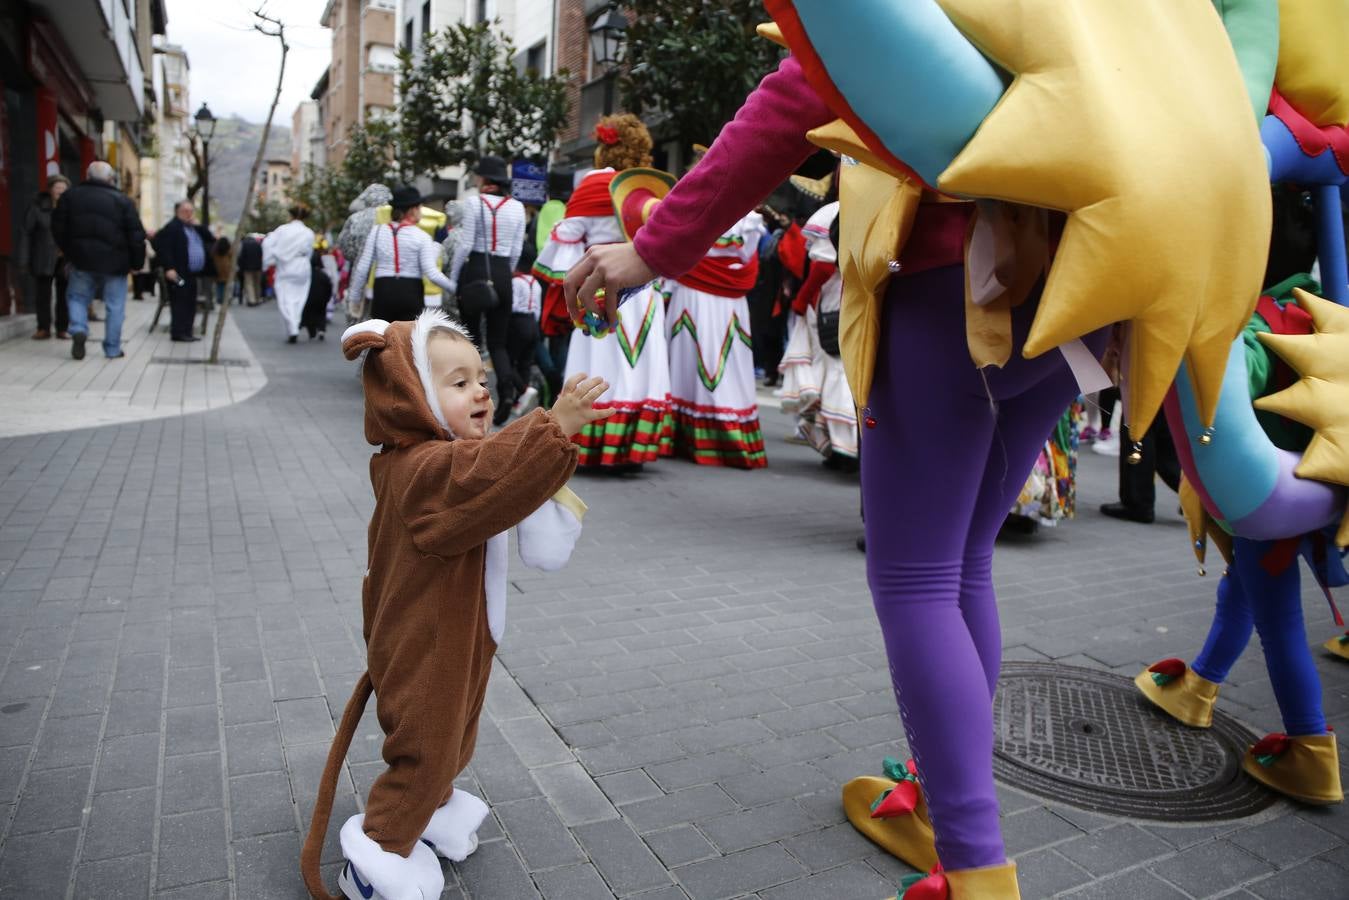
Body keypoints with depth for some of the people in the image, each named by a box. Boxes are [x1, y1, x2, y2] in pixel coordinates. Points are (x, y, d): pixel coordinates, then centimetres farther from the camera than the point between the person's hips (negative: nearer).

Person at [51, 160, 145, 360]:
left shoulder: (70, 196, 6)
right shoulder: (122, 200, -4)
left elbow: (58, 228, 9)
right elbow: (136, 235, -8)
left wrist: (69, 252, 21)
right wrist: (136, 262, 1)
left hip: (81, 259, 2)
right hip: (114, 261, -2)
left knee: (77, 297, 19)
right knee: (115, 306, 5)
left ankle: (78, 330, -7)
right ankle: (112, 349, 7)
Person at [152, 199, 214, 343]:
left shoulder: (194, 227, 22)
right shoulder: (172, 227, -6)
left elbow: (209, 239, 14)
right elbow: (163, 248, -15)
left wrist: (198, 225, 3)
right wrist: (169, 268, -23)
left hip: (192, 274, 9)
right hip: (178, 273, -9)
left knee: (190, 304, 9)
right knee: (180, 303, -9)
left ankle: (187, 332, 14)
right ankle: (178, 333, -7)